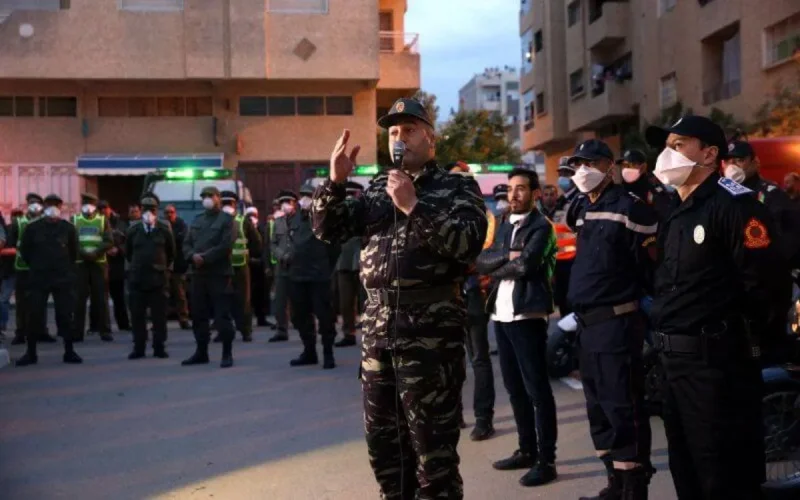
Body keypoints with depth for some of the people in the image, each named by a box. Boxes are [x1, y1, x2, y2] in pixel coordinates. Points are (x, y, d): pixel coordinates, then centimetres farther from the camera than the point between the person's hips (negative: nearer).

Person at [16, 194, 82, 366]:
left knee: (65, 315, 2)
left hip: (63, 278, 0)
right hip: (38, 278, 0)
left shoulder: (68, 228, 2)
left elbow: (74, 252, 11)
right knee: (34, 315, 1)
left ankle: (69, 352, 9)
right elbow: (24, 250, 11)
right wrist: (36, 266, 12)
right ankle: (31, 353, 10)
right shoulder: (32, 228, 2)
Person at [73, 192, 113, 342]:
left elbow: (109, 242, -1)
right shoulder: (74, 220, 9)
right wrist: (82, 253, -15)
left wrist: (96, 252, -16)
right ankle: (77, 332, 4)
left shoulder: (103, 220, 8)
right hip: (80, 264, 0)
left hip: (99, 263, 0)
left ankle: (105, 331, 6)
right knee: (79, 298, 0)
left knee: (101, 298, 1)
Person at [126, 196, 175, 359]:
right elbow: (128, 253, 16)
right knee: (137, 314, 3)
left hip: (159, 278, -1)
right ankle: (138, 347, 11)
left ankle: (159, 347, 9)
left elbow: (171, 252, 10)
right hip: (138, 278, 1)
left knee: (159, 315, 2)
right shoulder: (133, 230, 4)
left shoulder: (164, 229, 1)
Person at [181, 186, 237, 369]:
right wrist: (193, 256, -11)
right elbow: (186, 244, 11)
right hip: (198, 273, 6)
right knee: (198, 315, 10)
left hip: (220, 273, -6)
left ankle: (227, 354, 1)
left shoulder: (227, 220, -1)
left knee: (222, 315, -6)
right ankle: (201, 352, 20)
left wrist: (204, 258, -17)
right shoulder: (196, 221, 19)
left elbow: (225, 246, -14)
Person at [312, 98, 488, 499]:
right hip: (378, 324, 6)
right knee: (383, 439, 15)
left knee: (432, 444, -1)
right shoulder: (377, 189, 16)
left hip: (431, 327, -6)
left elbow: (468, 244, -16)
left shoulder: (458, 187, 1)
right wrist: (335, 181, -2)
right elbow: (328, 230, 12)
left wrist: (414, 206, -19)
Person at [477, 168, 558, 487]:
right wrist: (507, 257, -12)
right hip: (501, 314, 8)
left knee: (537, 388, -4)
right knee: (514, 387, 14)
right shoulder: (504, 227, 18)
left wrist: (496, 269, -3)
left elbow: (525, 264, -19)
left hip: (527, 314, -8)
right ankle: (527, 450, 25)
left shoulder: (541, 227, -5)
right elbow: (481, 262, 5)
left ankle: (546, 459, 1)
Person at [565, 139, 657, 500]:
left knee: (622, 408, -7)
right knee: (598, 407, 14)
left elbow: (652, 262, -9)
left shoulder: (628, 207, -10)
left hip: (617, 321, -9)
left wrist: (644, 300, -5)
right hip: (586, 322, 9)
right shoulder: (580, 209, 14)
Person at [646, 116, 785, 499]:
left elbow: (762, 280, -19)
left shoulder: (733, 204, -12)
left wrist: (735, 331, -11)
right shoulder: (677, 215, 17)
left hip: (717, 360, -9)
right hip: (675, 359, 9)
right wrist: (663, 330, 11)